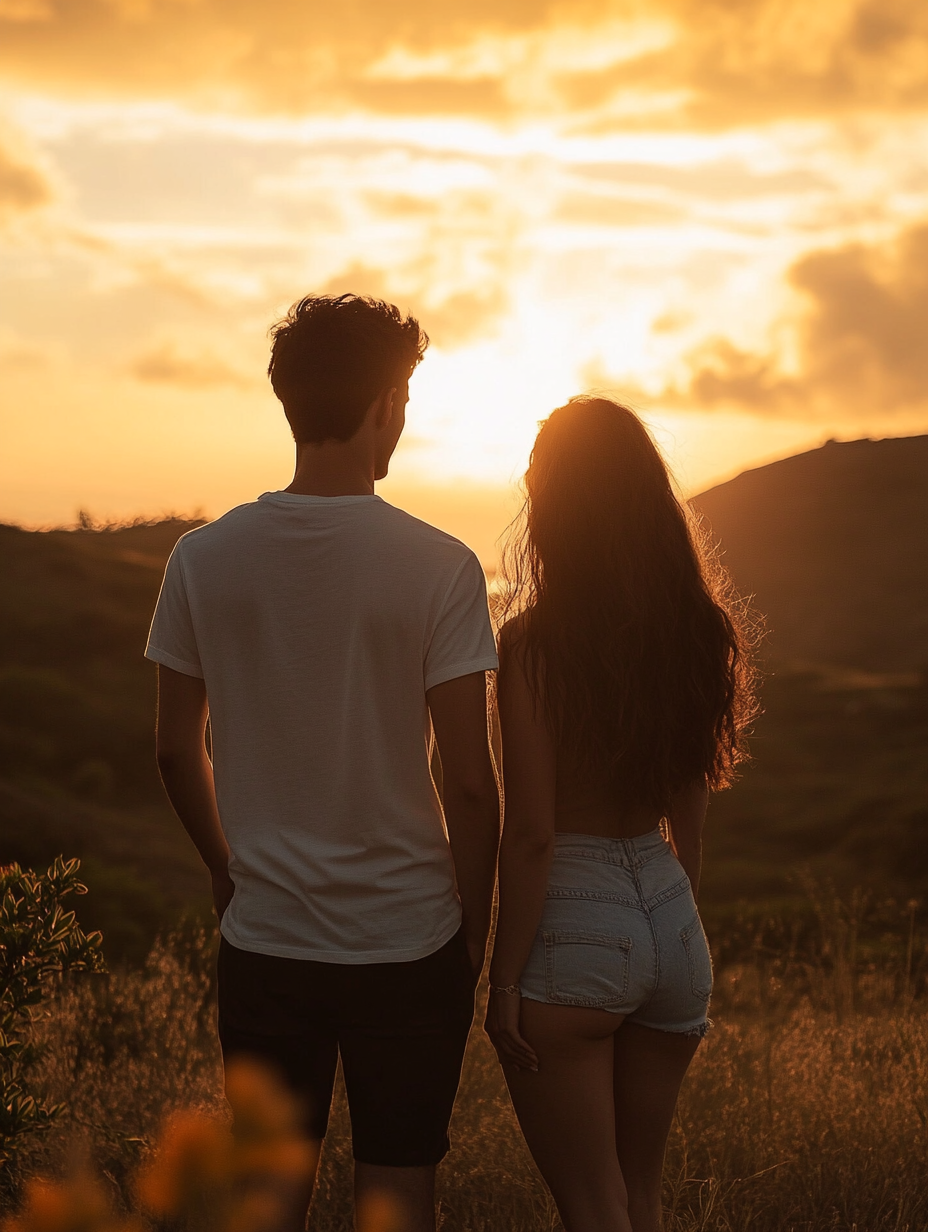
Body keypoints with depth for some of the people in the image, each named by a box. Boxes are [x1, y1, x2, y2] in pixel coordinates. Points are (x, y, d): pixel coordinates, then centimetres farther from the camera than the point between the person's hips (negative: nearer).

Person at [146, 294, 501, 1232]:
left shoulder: (206, 558, -4)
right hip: (407, 941, -2)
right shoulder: (439, 567, -13)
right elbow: (470, 780, -12)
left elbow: (176, 749, 3)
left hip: (264, 942, 2)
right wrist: (475, 923, 3)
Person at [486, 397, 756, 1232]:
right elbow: (689, 817, 11)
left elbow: (531, 834, -16)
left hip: (571, 926, -6)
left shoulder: (535, 642, -15)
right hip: (670, 914, 6)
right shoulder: (698, 633, 2)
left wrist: (504, 977, -8)